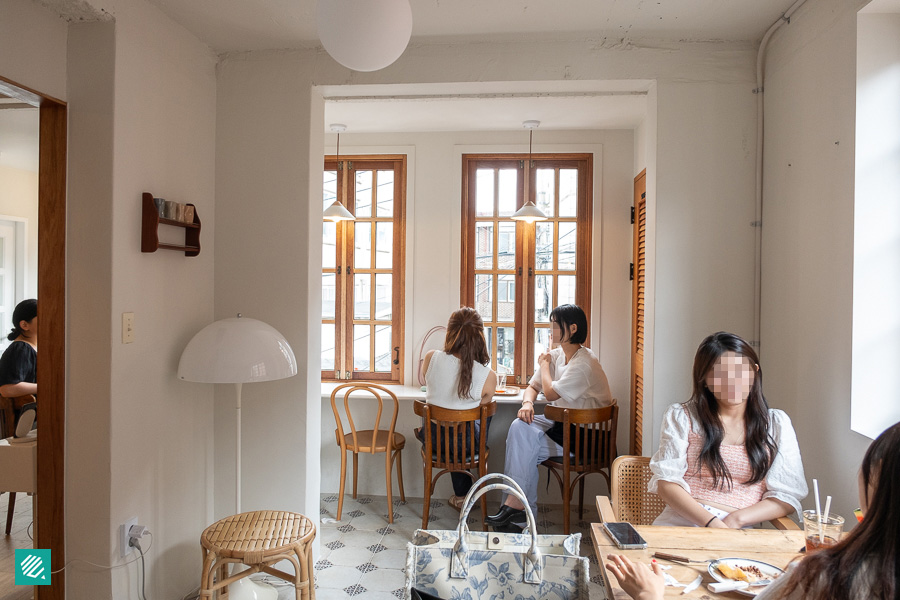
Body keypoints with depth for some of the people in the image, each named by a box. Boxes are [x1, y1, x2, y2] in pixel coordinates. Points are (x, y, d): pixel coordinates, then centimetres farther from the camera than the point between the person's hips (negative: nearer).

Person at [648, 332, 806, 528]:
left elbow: (787, 497, 6)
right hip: (679, 523, 0)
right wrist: (712, 523, -18)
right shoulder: (680, 417, 7)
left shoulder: (776, 424, 12)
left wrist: (735, 520, -11)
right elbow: (667, 482, -1)